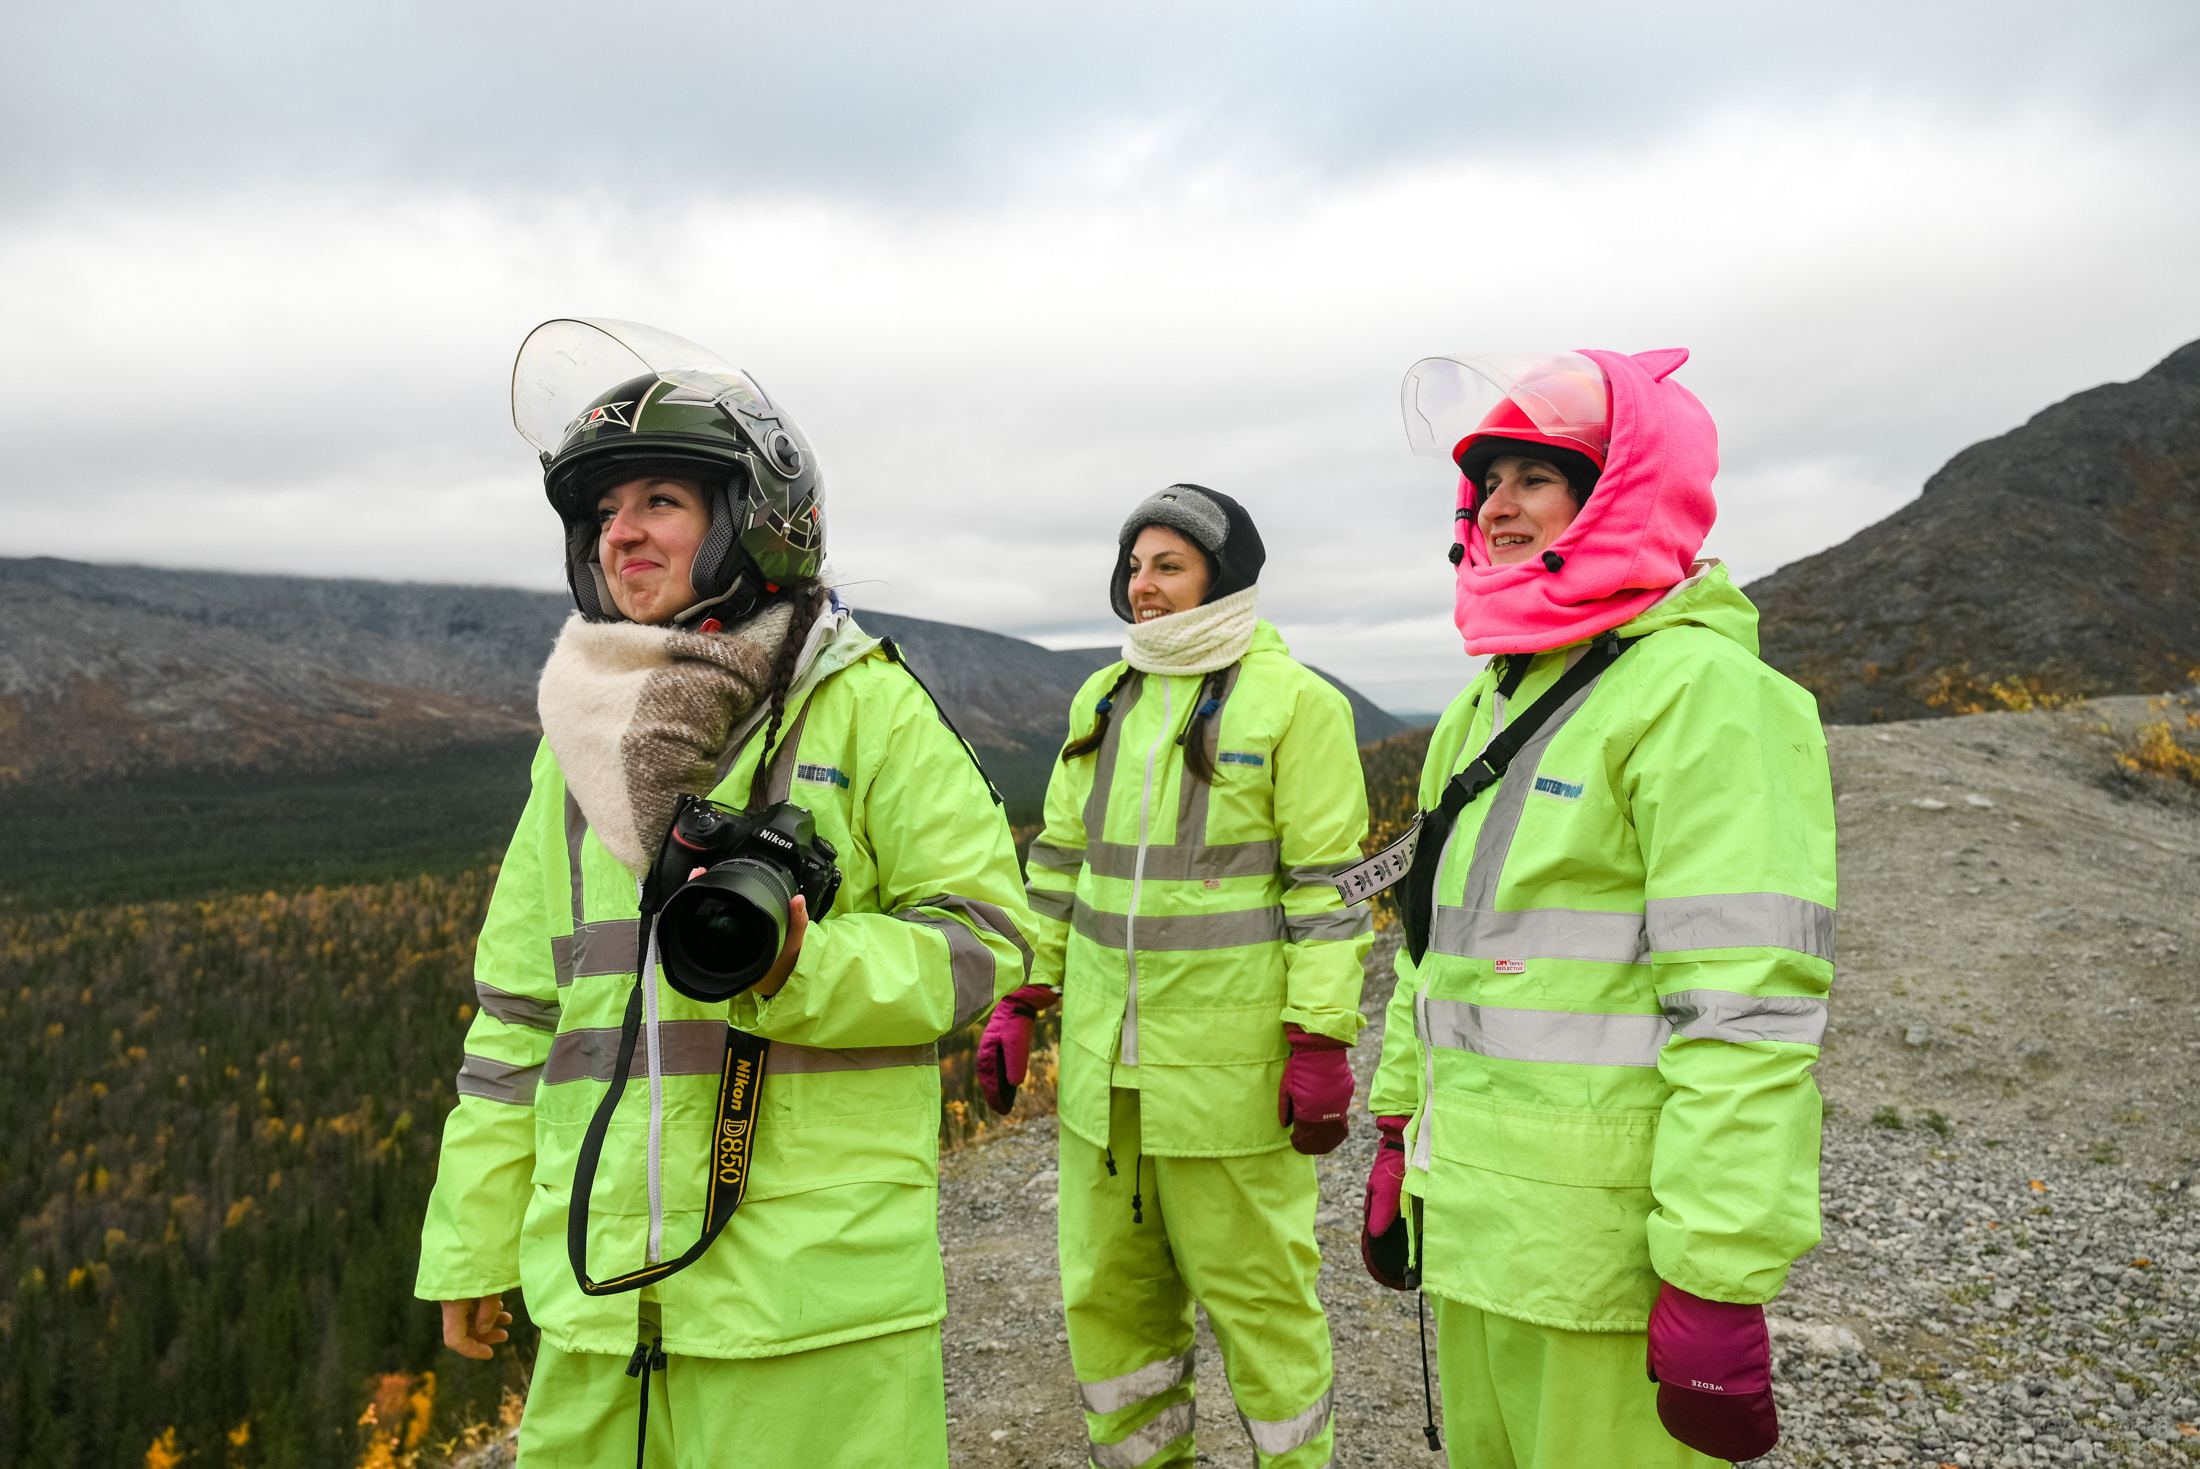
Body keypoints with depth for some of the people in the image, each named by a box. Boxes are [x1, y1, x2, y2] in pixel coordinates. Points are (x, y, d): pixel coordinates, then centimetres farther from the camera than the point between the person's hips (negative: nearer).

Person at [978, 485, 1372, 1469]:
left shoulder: (1292, 700, -7)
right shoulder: (1103, 700, 10)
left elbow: (1325, 886, -10)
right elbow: (1059, 861, 14)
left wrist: (1320, 1045, -14)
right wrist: (1018, 1001, 10)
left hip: (1230, 1056, -6)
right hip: (1105, 1055, 6)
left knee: (1254, 1286, 7)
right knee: (1106, 1287, 15)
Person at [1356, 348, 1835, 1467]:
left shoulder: (1704, 690, -15)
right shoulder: (1488, 700, 13)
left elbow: (1747, 1006, -21)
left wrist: (1718, 1286, -22)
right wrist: (1399, 1136, 19)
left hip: (1603, 1257, -8)